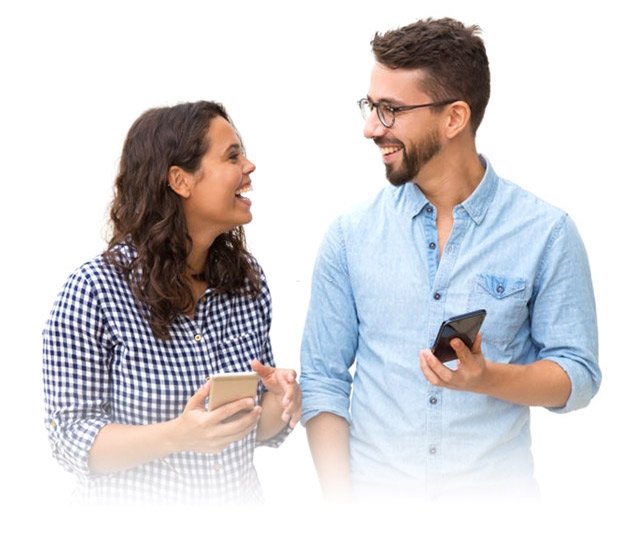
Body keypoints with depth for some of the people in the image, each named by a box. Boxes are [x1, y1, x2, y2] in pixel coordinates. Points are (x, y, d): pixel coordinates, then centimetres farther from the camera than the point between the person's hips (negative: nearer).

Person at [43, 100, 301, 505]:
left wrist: (280, 402, -18)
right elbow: (71, 436, -18)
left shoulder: (248, 279, -5)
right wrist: (177, 437, -32)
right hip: (133, 503, -4)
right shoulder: (94, 290, -19)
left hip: (240, 499, 4)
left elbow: (255, 429, 3)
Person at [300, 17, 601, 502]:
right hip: (373, 486, 1)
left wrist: (488, 378, -22)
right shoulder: (351, 236, -4)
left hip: (497, 486, -1)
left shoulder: (545, 234, -8)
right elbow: (323, 381, -2)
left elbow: (577, 374, -5)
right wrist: (339, 496, -11)